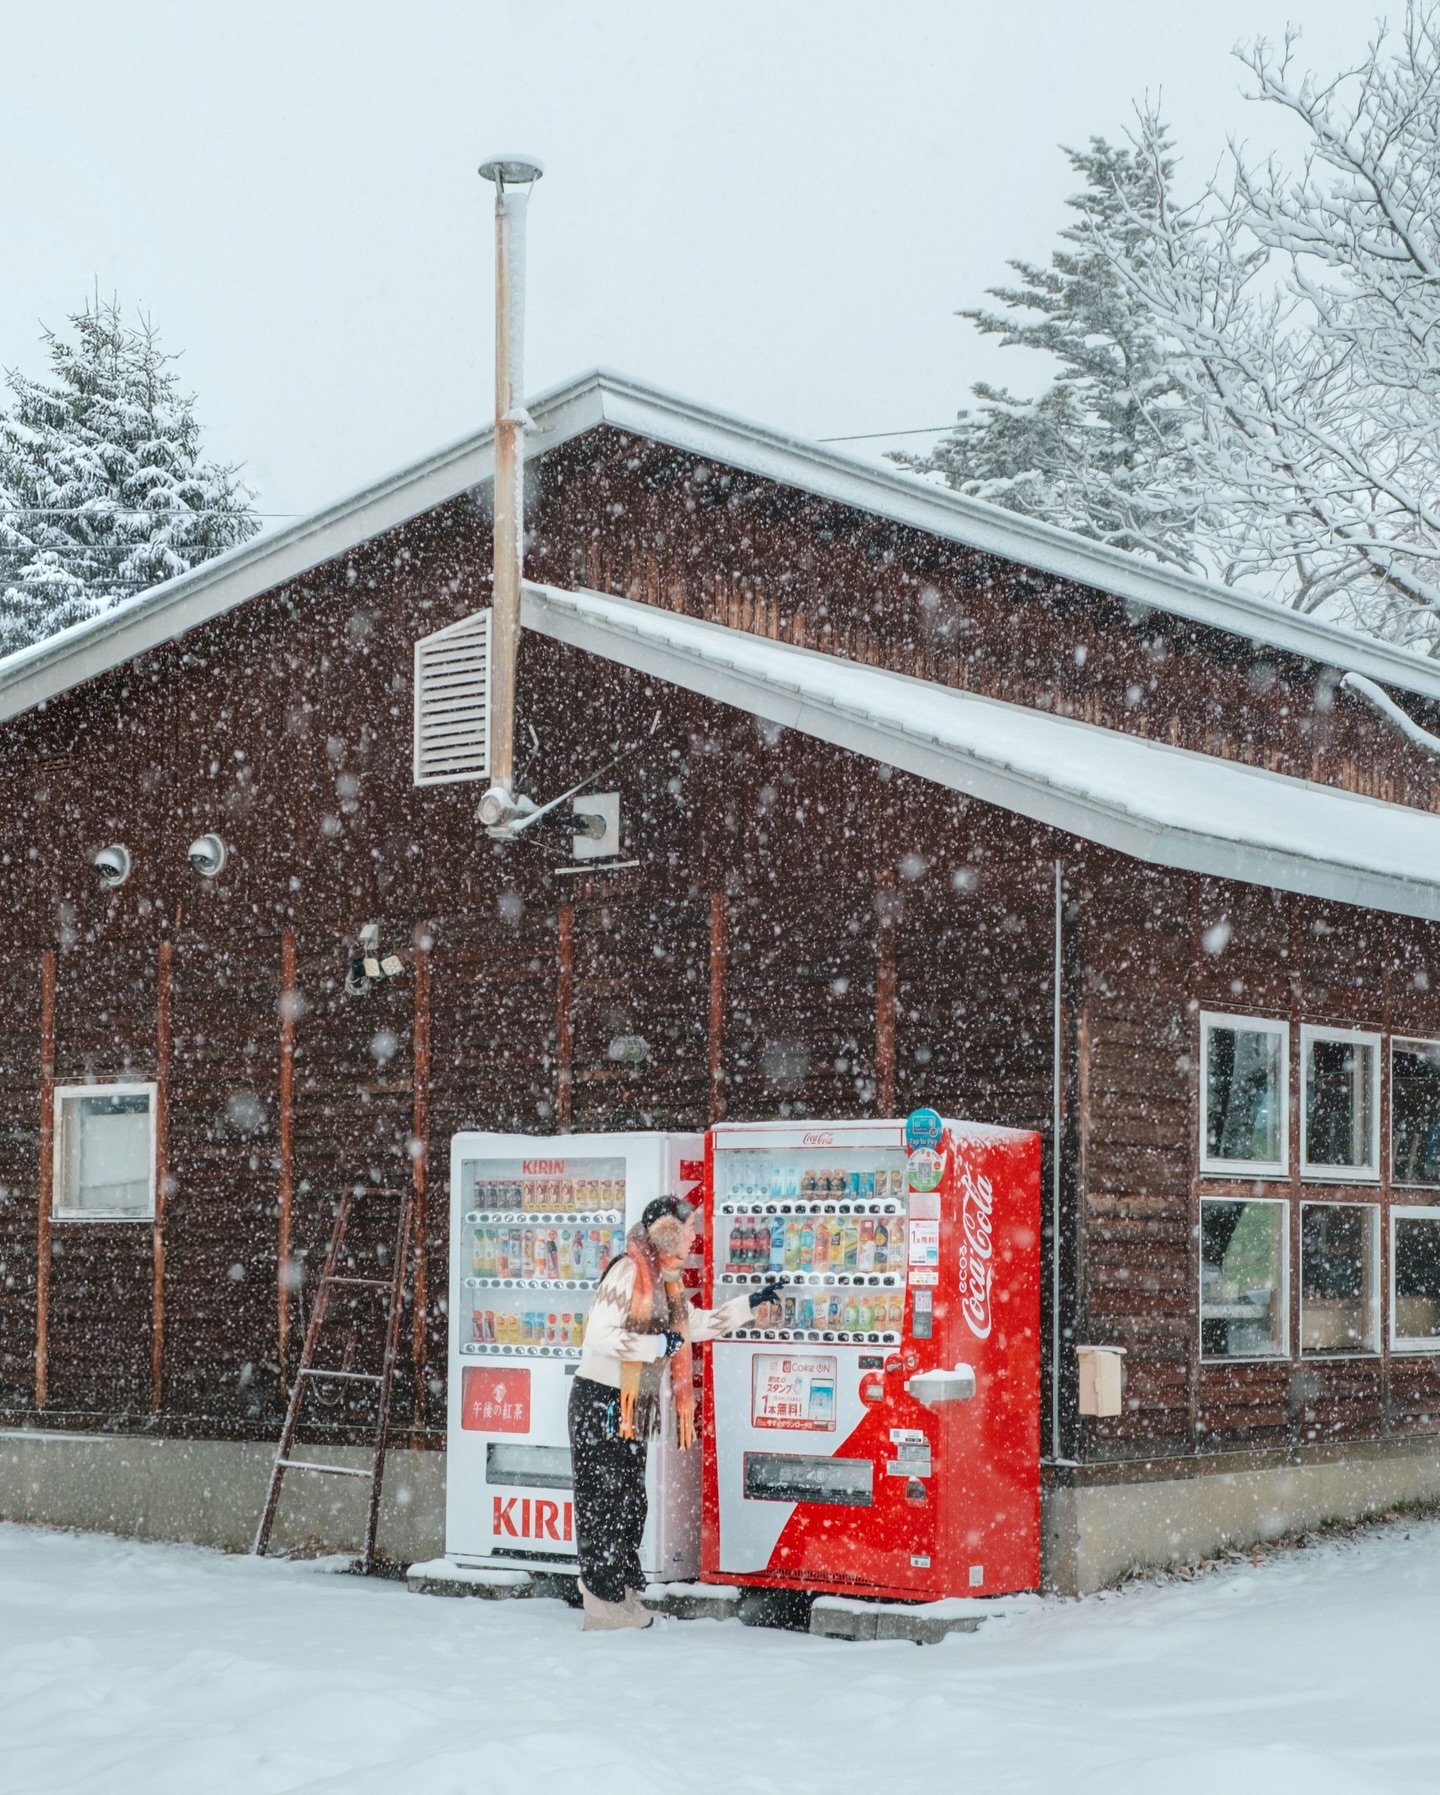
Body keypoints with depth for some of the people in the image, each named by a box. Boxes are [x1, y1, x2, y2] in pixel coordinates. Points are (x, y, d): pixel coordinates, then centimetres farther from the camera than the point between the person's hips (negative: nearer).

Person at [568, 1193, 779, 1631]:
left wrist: (749, 1305, 31)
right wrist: (659, 1345, -22)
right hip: (602, 1403, -10)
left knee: (629, 1504, 11)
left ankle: (624, 1601, 16)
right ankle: (604, 1606, -8)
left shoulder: (664, 1282, 16)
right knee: (603, 1504, -8)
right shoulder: (626, 1273, -14)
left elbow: (697, 1324, 32)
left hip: (635, 1409, 10)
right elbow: (600, 1336, -23)